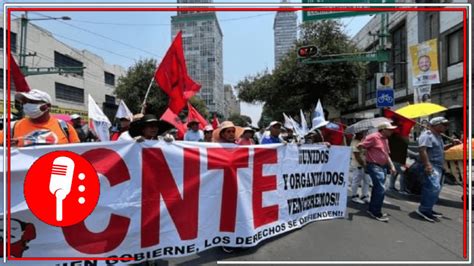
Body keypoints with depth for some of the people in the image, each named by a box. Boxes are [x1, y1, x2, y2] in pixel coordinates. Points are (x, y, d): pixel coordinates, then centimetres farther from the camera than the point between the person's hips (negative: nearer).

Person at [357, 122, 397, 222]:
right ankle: (376, 212, 0)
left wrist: (392, 166, 16)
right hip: (374, 166, -10)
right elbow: (360, 146, -18)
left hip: (383, 166, 10)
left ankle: (372, 209, 27)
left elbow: (386, 155, 23)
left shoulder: (385, 140, 16)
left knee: (377, 189, 15)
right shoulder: (374, 137, -14)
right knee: (381, 189, -11)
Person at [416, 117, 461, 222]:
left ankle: (427, 209, 21)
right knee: (434, 188, -17)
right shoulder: (427, 135, -14)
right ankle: (424, 210, -11)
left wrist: (452, 144, 15)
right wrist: (427, 164, -31)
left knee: (430, 188, 13)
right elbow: (422, 150, -25)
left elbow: (440, 148, 32)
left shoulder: (438, 136, 18)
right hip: (431, 166, -10)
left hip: (438, 166, 10)